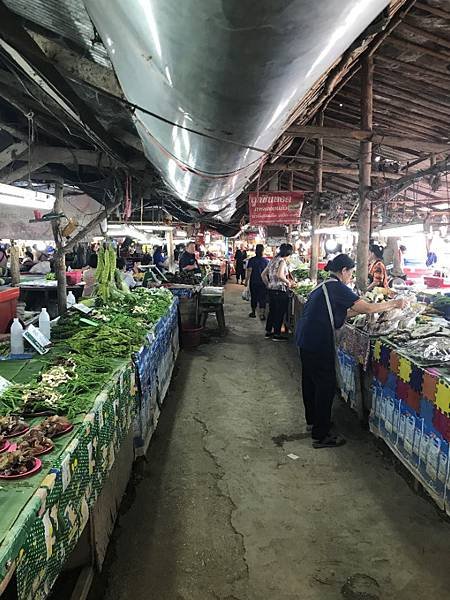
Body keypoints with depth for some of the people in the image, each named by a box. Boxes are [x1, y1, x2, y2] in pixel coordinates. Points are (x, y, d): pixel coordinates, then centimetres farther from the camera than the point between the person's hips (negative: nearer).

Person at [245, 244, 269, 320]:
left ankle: (253, 312, 23)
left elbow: (249, 271, -9)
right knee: (262, 298, 4)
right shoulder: (266, 261, -5)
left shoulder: (252, 260, -7)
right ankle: (262, 314, 1)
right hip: (263, 282, 0)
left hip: (253, 282, 0)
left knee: (253, 297, 13)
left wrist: (246, 280, -1)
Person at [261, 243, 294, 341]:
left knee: (272, 311, 17)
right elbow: (280, 275, -30)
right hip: (280, 291, -8)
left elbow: (263, 275, 16)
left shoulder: (273, 261, 12)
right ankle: (277, 334, 8)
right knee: (280, 313, 2)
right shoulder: (282, 261, -13)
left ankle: (268, 331, 26)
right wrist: (288, 282, -16)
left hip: (271, 290, 8)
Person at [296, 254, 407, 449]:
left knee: (310, 380, 21)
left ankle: (312, 421, 39)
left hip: (305, 338, 10)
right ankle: (321, 436, 7)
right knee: (326, 385, -1)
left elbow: (341, 313, 19)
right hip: (318, 343, -10)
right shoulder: (337, 288, -14)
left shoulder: (324, 286, 15)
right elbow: (368, 308, -16)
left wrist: (360, 310, 14)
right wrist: (394, 304, -4)